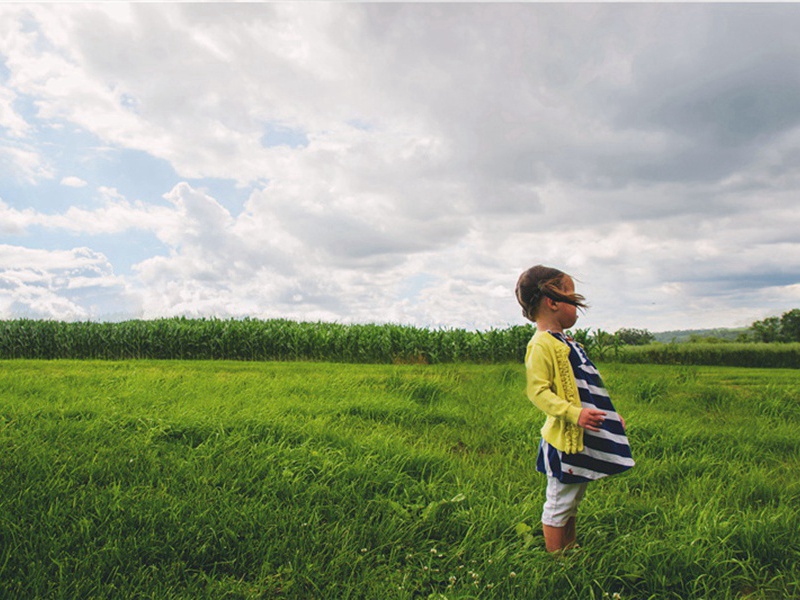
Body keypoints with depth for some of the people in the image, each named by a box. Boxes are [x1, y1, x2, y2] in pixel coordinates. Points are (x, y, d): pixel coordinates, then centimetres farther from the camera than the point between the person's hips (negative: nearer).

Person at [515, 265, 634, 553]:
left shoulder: (566, 342, 15)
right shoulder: (541, 344, -17)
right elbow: (538, 391, -23)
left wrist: (610, 414, 25)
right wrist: (574, 413, -30)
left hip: (582, 437, 10)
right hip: (563, 437, -10)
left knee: (573, 501, 20)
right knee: (559, 504, 2)